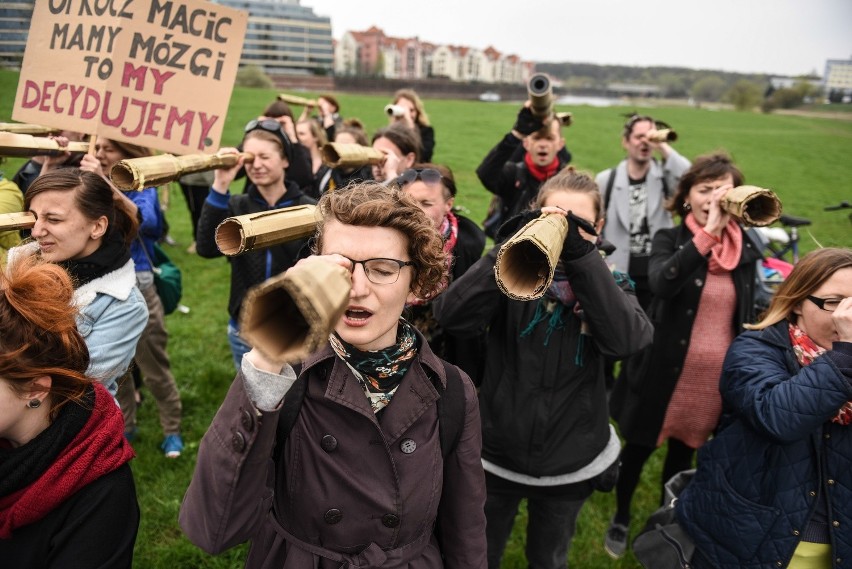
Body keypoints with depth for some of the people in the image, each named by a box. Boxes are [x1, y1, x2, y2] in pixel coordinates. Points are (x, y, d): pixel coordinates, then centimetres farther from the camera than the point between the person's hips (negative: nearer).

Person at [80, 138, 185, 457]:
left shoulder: (141, 186, -11)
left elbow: (144, 220, -34)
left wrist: (105, 184, -43)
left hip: (135, 287, -5)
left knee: (153, 366, 7)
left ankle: (172, 430, 24)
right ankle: (123, 425, 37)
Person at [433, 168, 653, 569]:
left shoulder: (609, 284, -4)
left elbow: (626, 340, -25)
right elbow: (451, 317, -25)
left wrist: (581, 255, -30)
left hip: (570, 462, 1)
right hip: (497, 453, 0)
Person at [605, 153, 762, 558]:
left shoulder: (746, 249, 2)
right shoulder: (670, 240, -9)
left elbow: (748, 315, 11)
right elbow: (661, 283, -31)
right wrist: (707, 235, -35)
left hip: (717, 376, 3)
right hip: (665, 370, -3)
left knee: (683, 453, 20)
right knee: (638, 449, 12)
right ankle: (621, 519, 37)